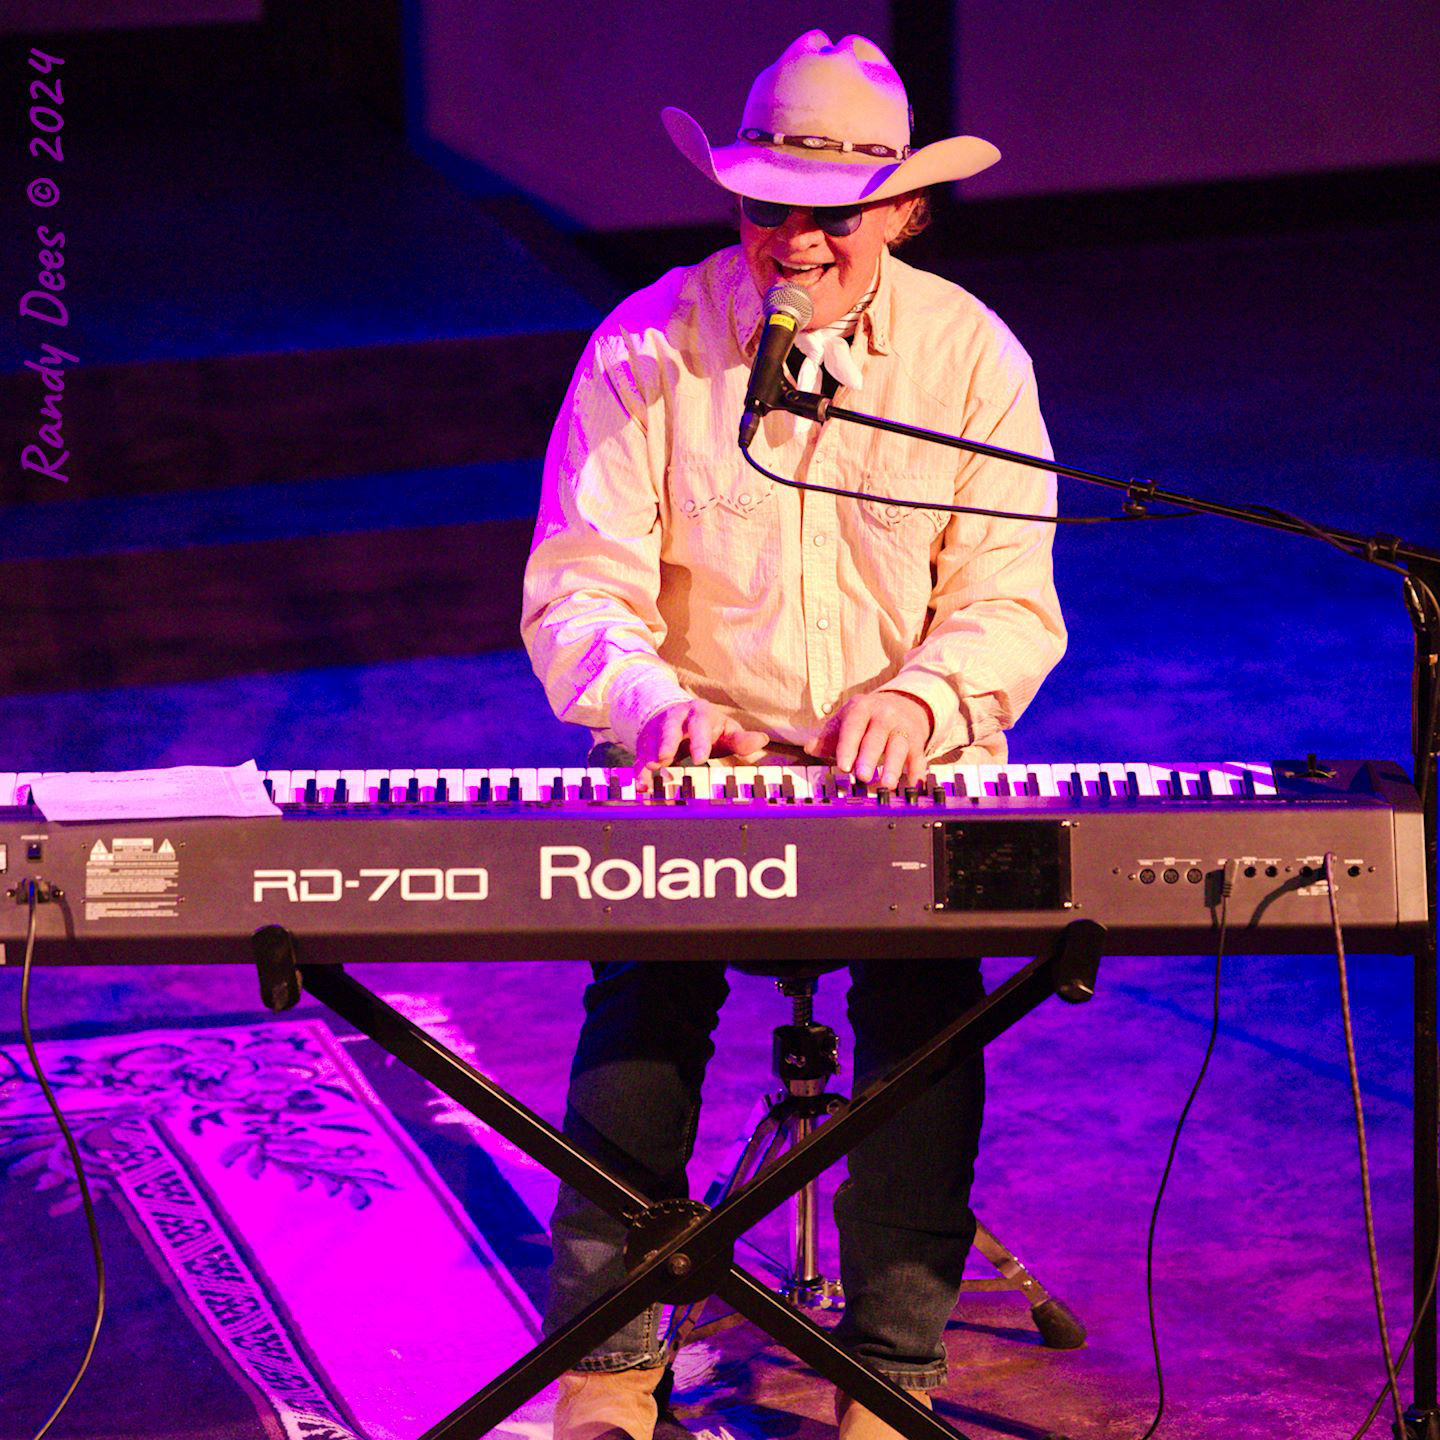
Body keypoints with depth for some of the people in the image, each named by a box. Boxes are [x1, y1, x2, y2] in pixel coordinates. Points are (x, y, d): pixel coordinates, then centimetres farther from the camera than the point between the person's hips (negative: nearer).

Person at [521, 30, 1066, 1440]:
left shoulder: (971, 356, 1)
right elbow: (573, 595, -5)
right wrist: (666, 708, -25)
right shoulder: (646, 349, -2)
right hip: (696, 770, 0)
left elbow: (1011, 604, 0)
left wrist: (922, 692, -22)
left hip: (911, 778, 1)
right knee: (651, 961, -28)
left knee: (928, 973, -27)